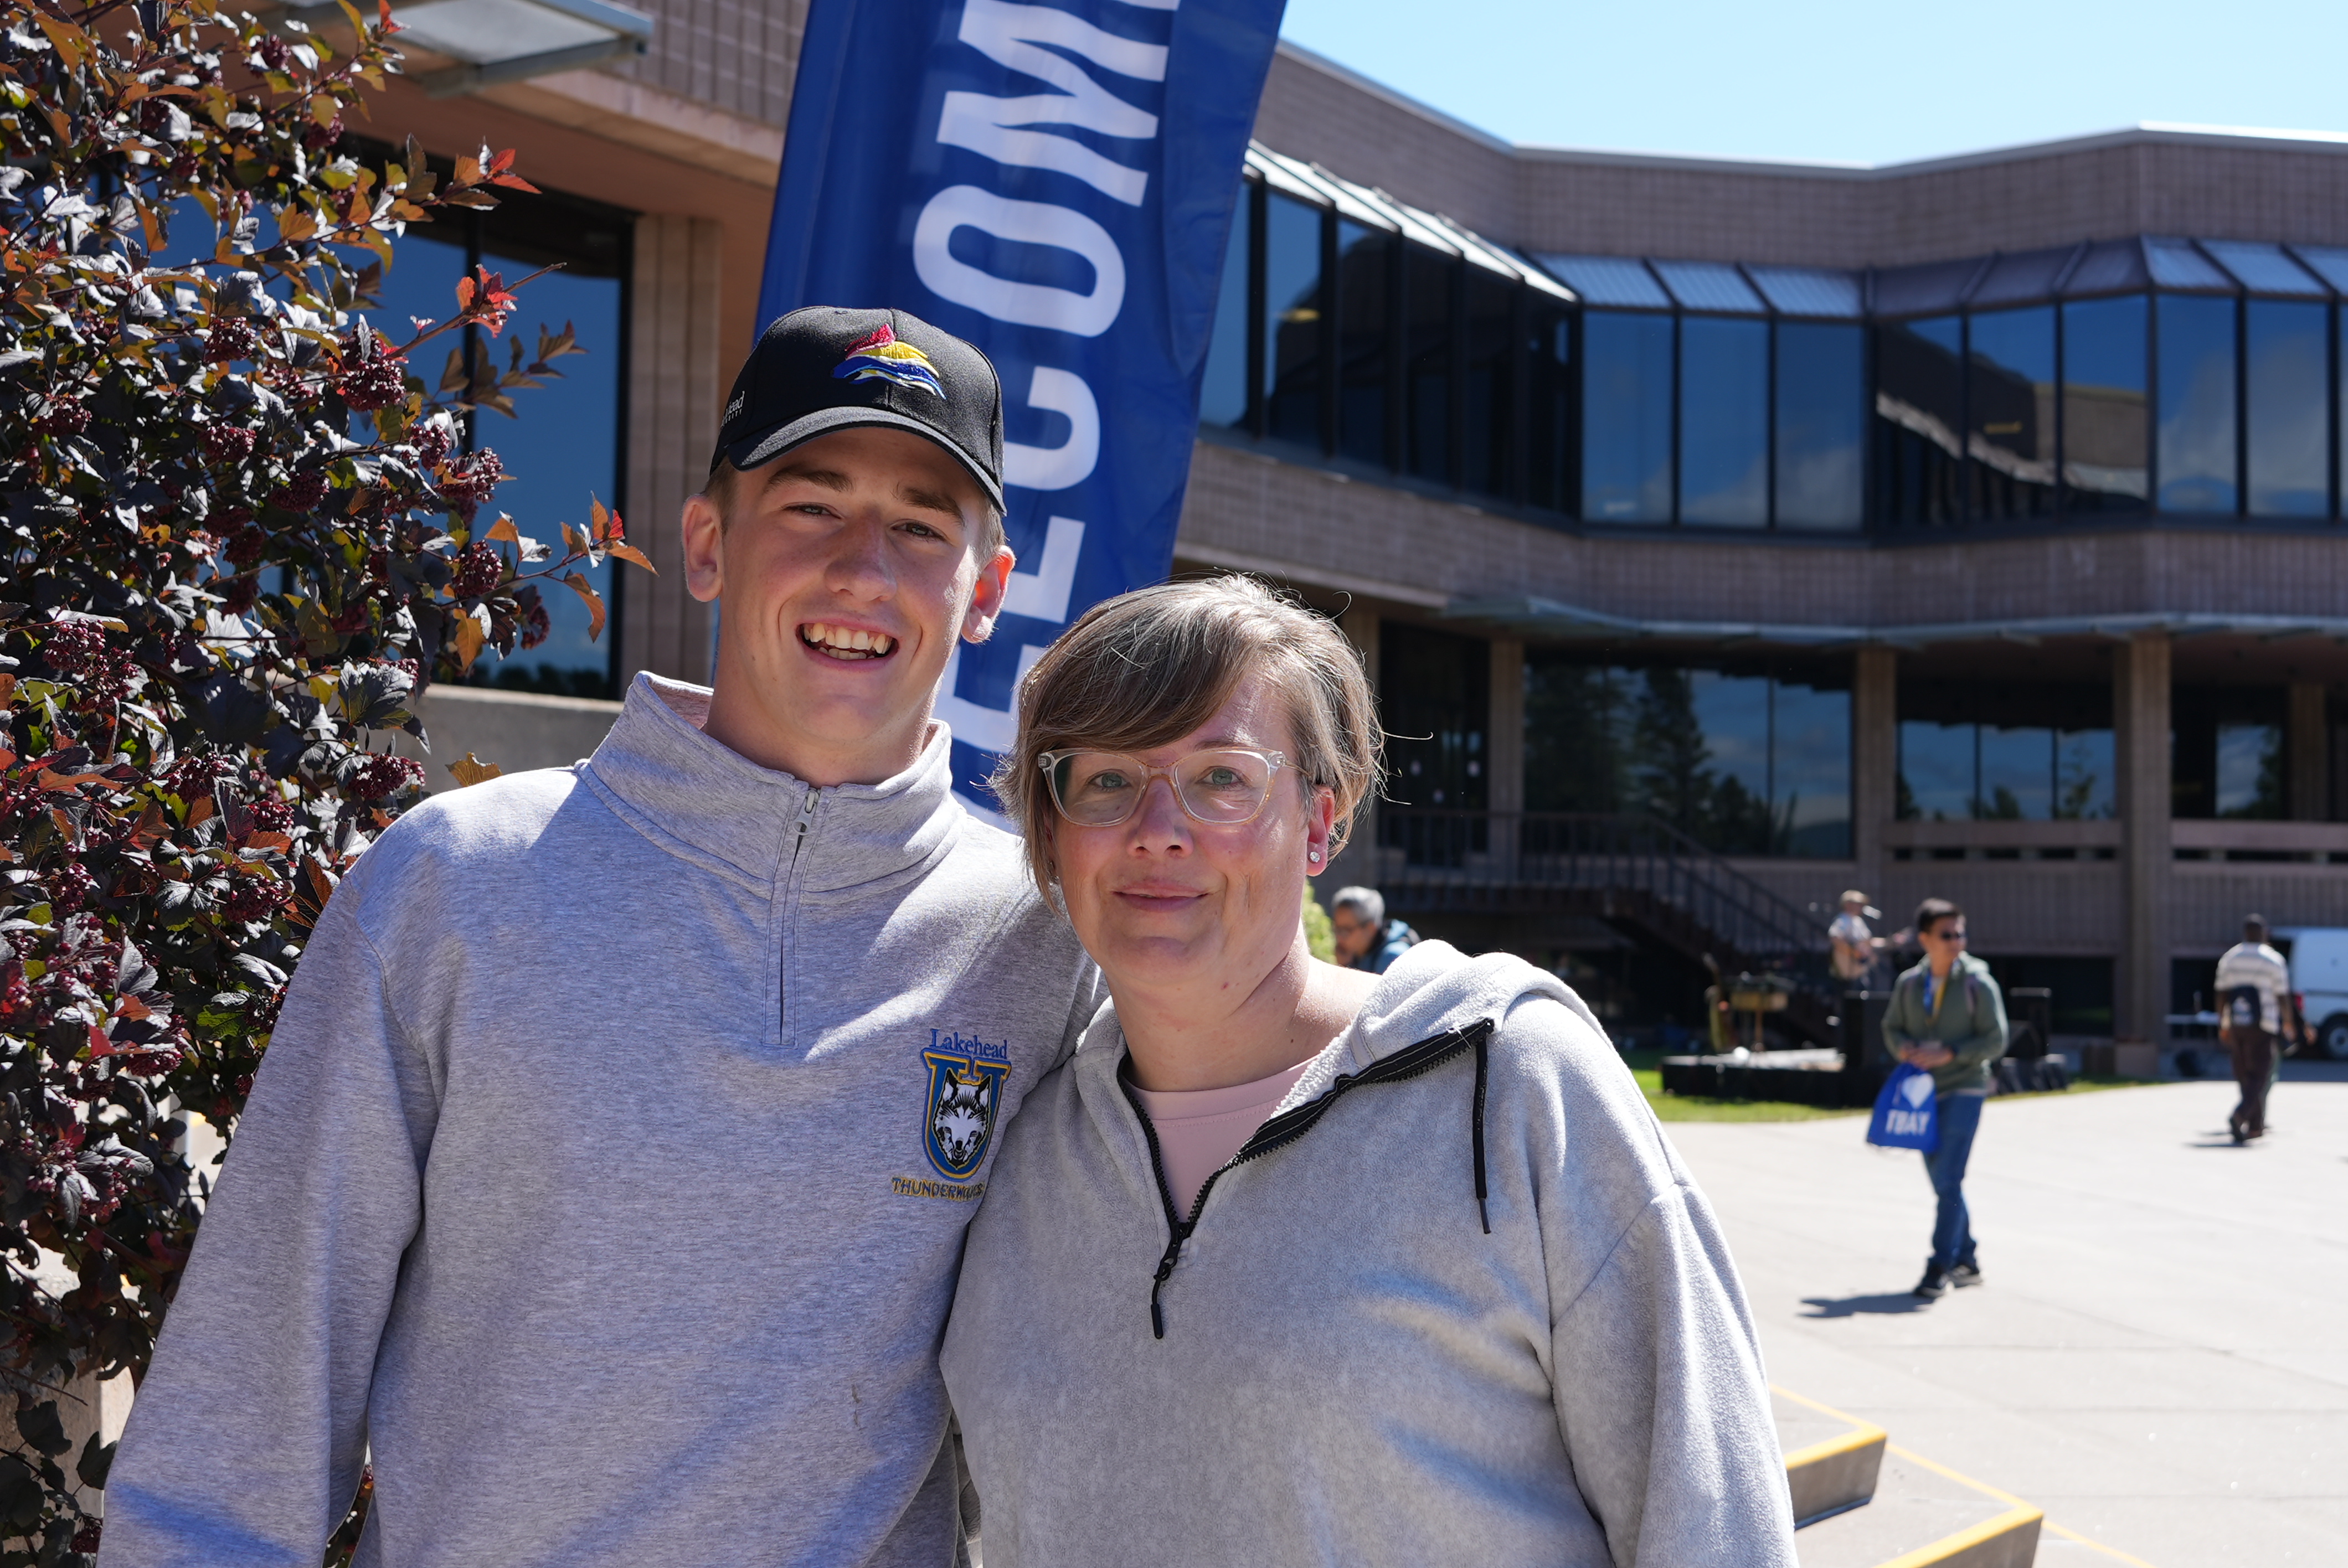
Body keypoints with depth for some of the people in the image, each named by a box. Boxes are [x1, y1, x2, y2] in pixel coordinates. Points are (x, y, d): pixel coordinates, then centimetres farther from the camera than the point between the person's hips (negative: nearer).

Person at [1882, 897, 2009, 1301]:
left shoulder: (1978, 983, -7)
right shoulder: (1909, 983, 5)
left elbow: (1996, 1040, -8)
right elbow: (1893, 1029, 15)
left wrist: (1949, 1054, -19)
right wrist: (1906, 1050, -8)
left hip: (1964, 1089, -5)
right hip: (1924, 1091, 5)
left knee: (1949, 1180, -12)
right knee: (1942, 1183, 12)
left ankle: (1940, 1267, -8)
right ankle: (1967, 1260, 25)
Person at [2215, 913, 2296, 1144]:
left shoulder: (2229, 958, 6)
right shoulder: (2274, 960, -5)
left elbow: (2222, 995, 7)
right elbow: (2283, 997, -3)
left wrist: (2223, 1025, 14)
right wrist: (2289, 1023, 11)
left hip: (2236, 1027, 4)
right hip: (2263, 1028, -4)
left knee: (2244, 1075, 12)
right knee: (2259, 1076, -4)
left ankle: (2256, 1126, 17)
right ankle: (2239, 1114, -26)